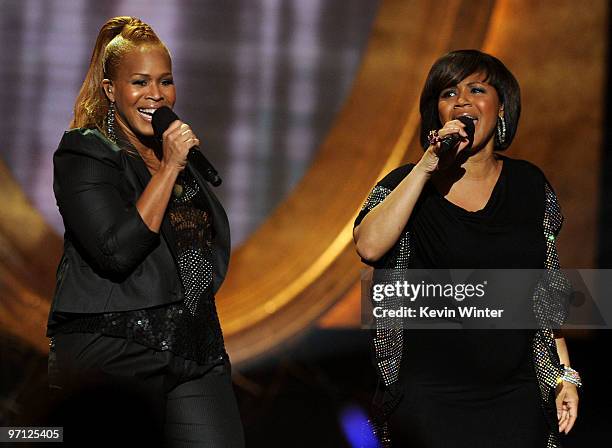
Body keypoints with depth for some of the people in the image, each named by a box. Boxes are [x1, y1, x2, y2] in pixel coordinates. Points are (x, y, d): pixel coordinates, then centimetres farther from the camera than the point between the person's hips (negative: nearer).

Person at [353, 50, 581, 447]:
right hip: (428, 396, -2)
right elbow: (369, 247, -20)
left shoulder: (529, 186, 8)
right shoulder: (409, 183, 0)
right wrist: (426, 168, -19)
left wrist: (565, 373, 8)